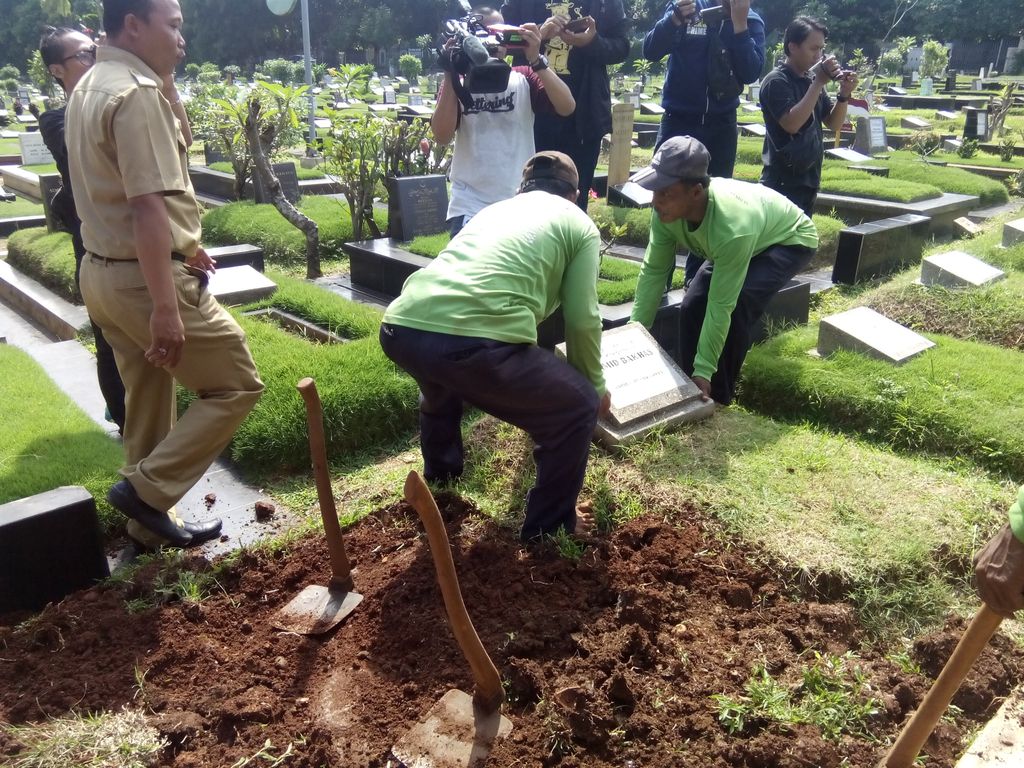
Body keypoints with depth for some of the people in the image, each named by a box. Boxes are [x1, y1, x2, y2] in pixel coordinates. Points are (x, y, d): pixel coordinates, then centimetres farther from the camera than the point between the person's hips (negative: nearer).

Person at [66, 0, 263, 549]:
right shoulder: (138, 93, -17)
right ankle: (145, 489, 3)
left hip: (104, 271, 10)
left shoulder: (89, 87, 15)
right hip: (145, 277, -10)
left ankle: (149, 514, 29)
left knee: (147, 399, 18)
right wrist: (165, 307, -27)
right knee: (237, 384, 0)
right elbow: (147, 205, -25)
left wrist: (179, 246, 25)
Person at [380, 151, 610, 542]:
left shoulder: (494, 208, 37)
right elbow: (582, 319, 12)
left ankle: (438, 480, 59)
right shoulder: (578, 222, 20)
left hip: (399, 328, 7)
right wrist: (596, 386, 32)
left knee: (442, 378, 42)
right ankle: (549, 524, 29)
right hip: (474, 339, -7)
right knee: (578, 408, 17)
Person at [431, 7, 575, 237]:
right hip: (469, 206, -1)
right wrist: (450, 75, -15)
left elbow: (567, 107, -11)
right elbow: (442, 136, -10)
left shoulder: (524, 79, 5)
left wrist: (536, 60, -19)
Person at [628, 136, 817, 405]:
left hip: (790, 240, -6)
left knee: (736, 306, -28)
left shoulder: (732, 228, -45)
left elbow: (721, 307, -39)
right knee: (692, 306, -9)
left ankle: (717, 396, -9)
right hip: (751, 238, 6)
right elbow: (653, 272, -17)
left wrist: (704, 371, -34)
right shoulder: (667, 211, -27)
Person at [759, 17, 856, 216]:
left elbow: (834, 124, 14)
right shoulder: (776, 81, -9)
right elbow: (792, 123, -23)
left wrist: (844, 94, -4)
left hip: (808, 180, 8)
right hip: (783, 183, -8)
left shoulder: (811, 80, 12)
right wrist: (819, 82, -20)